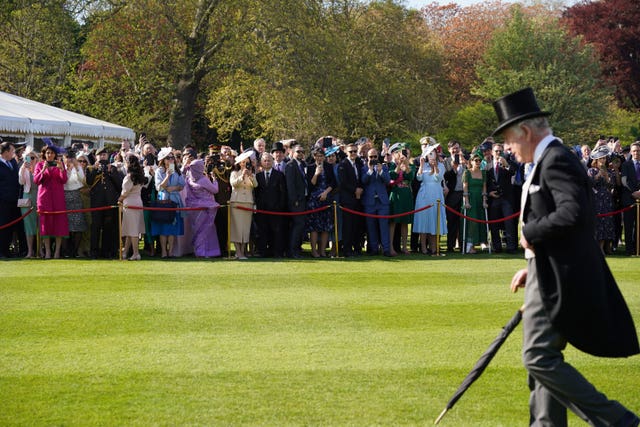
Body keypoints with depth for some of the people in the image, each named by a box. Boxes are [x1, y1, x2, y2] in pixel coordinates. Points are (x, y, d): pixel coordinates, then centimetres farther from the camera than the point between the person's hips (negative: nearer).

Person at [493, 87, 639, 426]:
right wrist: (533, 267, 17)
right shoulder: (548, 160, 17)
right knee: (542, 357, 13)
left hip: (559, 279, -11)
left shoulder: (556, 160, -16)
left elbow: (573, 213, -30)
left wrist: (530, 233, -16)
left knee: (539, 357, -12)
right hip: (549, 276, 11)